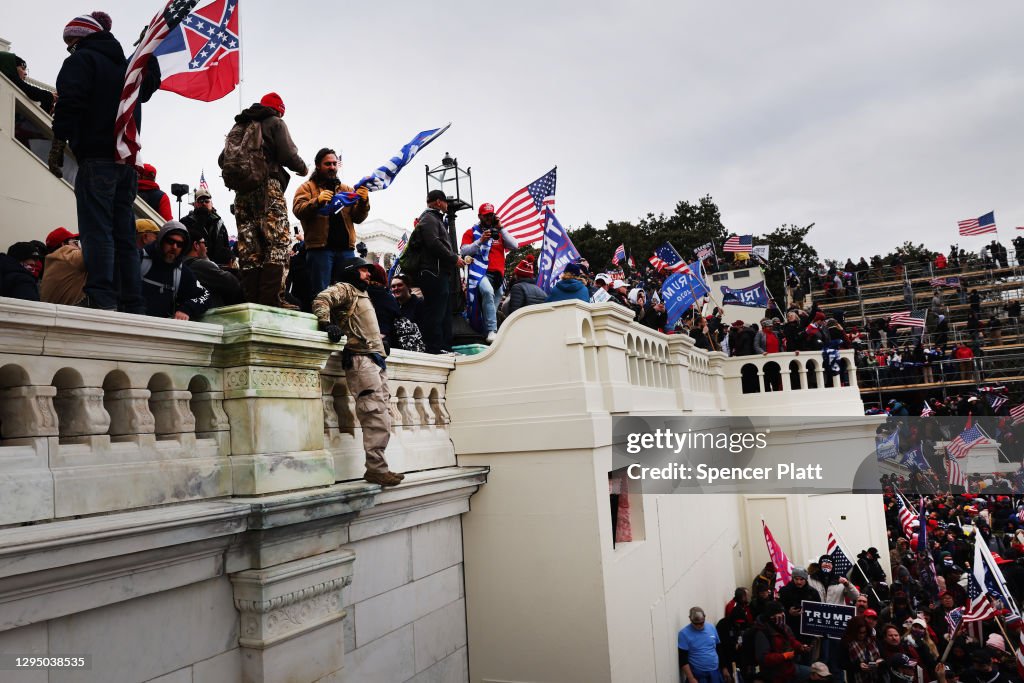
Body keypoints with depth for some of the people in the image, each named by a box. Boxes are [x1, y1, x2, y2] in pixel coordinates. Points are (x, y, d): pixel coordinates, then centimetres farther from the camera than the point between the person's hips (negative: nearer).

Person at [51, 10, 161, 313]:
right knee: (124, 235, 4)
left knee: (97, 231, -13)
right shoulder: (126, 65, 26)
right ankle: (133, 305, -1)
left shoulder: (82, 59, 3)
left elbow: (70, 103, -9)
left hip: (97, 157, -7)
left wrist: (58, 143, -10)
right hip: (128, 159, 7)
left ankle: (102, 300, -22)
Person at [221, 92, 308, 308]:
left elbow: (222, 160, 18)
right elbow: (288, 155, -7)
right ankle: (272, 299, -22)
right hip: (268, 187, -6)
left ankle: (252, 299, 0)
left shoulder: (239, 126, 23)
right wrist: (303, 169, 12)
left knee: (249, 248, 4)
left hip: (242, 191, 6)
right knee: (279, 243, -11)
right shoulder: (275, 122, 6)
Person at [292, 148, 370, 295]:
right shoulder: (307, 187, 12)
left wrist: (363, 201, -8)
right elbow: (298, 210, -4)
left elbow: (358, 218, 13)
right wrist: (317, 201, -22)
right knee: (321, 294, -9)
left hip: (346, 248, 3)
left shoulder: (347, 189, 21)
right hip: (319, 248, -3)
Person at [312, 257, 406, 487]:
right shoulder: (345, 289, 4)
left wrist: (381, 344, 21)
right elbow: (321, 300, -14)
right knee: (376, 416, -16)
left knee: (382, 418, 6)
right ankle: (376, 468, -15)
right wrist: (327, 324, -28)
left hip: (376, 360, 9)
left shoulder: (362, 294, 31)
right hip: (360, 360, -9)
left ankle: (378, 467, 9)